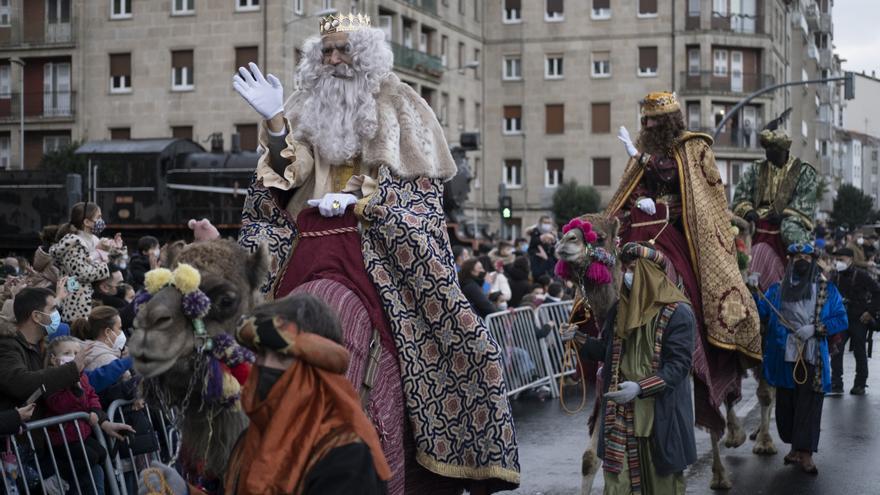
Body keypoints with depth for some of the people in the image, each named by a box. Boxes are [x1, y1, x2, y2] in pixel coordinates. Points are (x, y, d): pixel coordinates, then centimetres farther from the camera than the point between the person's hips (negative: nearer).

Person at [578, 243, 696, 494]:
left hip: (661, 414, -5)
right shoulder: (620, 309, 9)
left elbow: (679, 364, -17)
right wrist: (580, 340, 1)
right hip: (621, 414, 5)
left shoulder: (677, 313, -12)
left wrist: (640, 387, -27)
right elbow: (608, 351, 16)